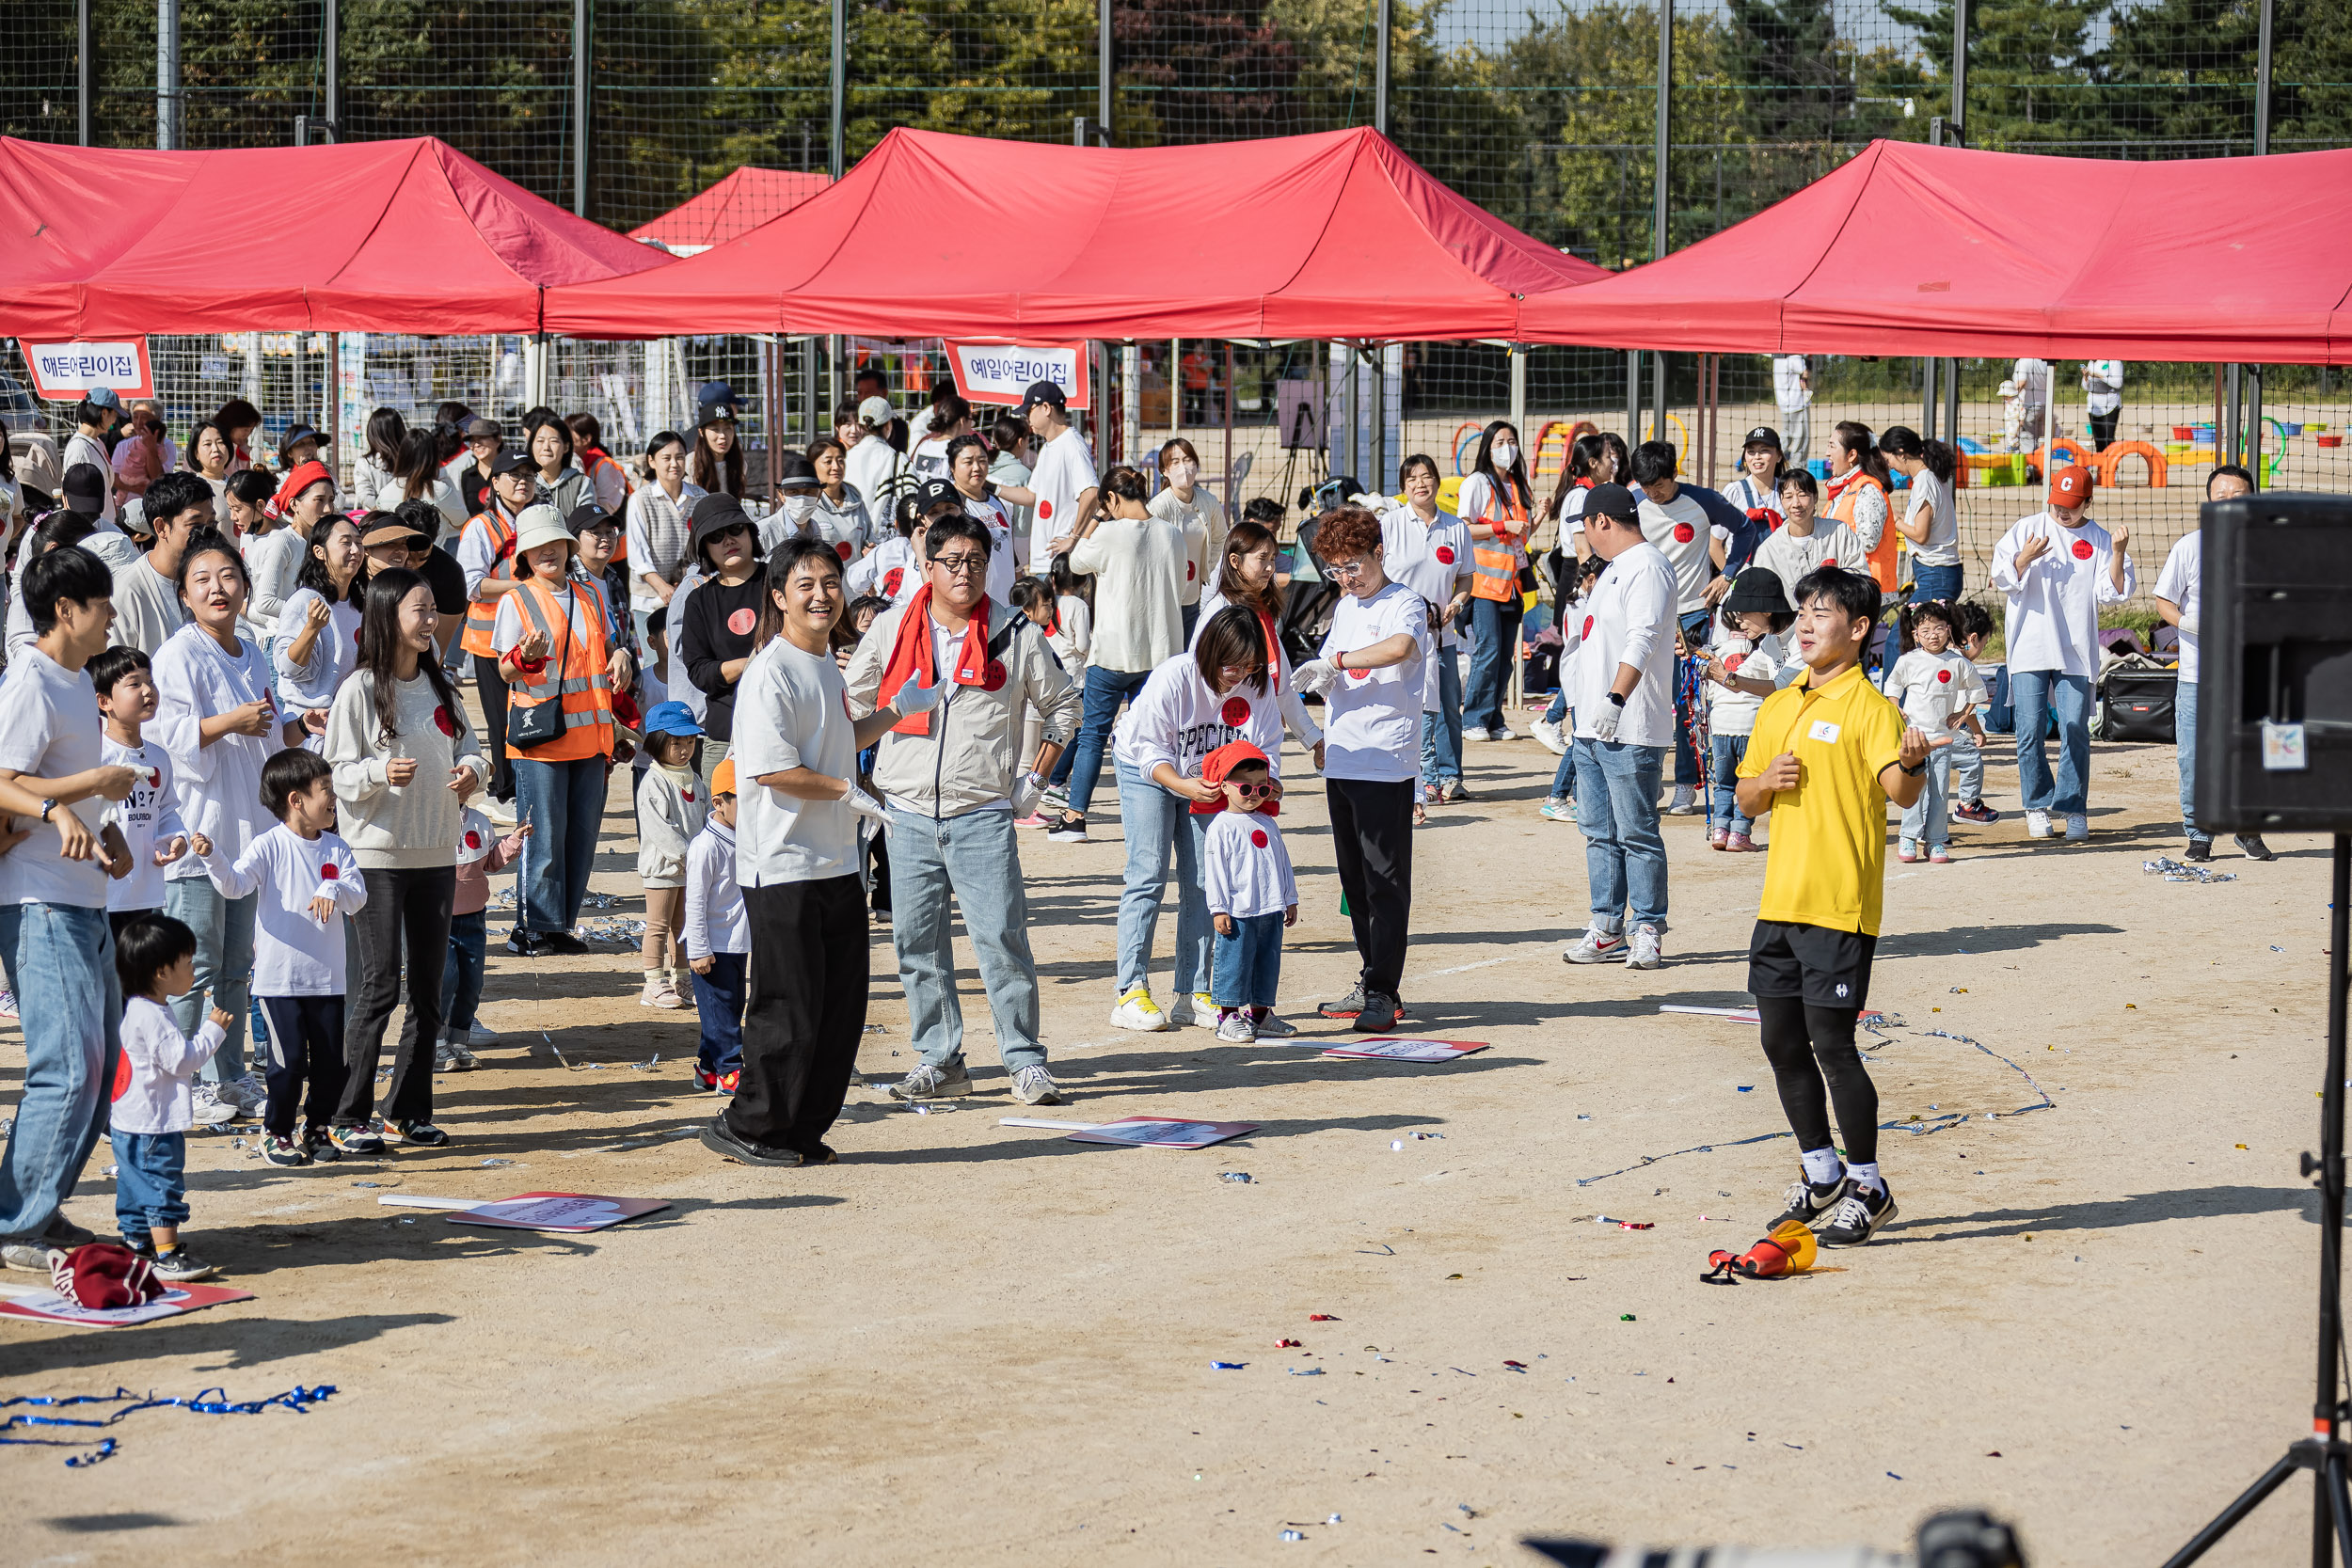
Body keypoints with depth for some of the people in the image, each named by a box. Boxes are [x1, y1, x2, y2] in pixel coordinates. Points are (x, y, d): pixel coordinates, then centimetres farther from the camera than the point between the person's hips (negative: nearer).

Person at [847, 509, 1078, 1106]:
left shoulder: (1015, 635, 0)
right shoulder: (891, 630, 5)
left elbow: (1063, 705, 12)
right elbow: (852, 705, 18)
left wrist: (1035, 778, 6)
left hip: (984, 815, -2)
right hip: (908, 812, 3)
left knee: (1001, 938, -8)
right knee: (917, 940, 5)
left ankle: (1025, 1061, 0)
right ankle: (940, 1059, 15)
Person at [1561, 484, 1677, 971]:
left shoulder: (1647, 567, -12)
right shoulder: (1613, 568, 21)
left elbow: (1641, 641, -24)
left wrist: (1616, 699, -32)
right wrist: (1580, 702, 29)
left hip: (1631, 730, -10)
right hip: (1593, 728, 10)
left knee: (1636, 834, -5)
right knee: (1599, 832, 10)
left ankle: (1649, 931, 1)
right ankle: (1607, 932, 14)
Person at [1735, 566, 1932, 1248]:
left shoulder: (1868, 706, -9)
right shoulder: (1778, 708, 14)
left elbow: (1899, 789, -23)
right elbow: (1746, 798, 21)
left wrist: (1911, 764, -45)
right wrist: (1765, 782, -1)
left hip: (1840, 905, -8)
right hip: (1781, 901, 8)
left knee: (1831, 1042, -7)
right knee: (1783, 1043, 12)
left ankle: (1867, 1187, 6)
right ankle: (1821, 1175, 28)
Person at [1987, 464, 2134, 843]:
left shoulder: (2099, 540, 6)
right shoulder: (2026, 529, 6)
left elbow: (2111, 592, 0)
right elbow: (2003, 578, 1)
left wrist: (2117, 553, -13)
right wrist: (2025, 558, -17)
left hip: (2076, 652, 0)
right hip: (2030, 648, 0)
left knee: (2076, 732, -2)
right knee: (2030, 730, -2)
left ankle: (2074, 809, 7)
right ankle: (2038, 805, 12)